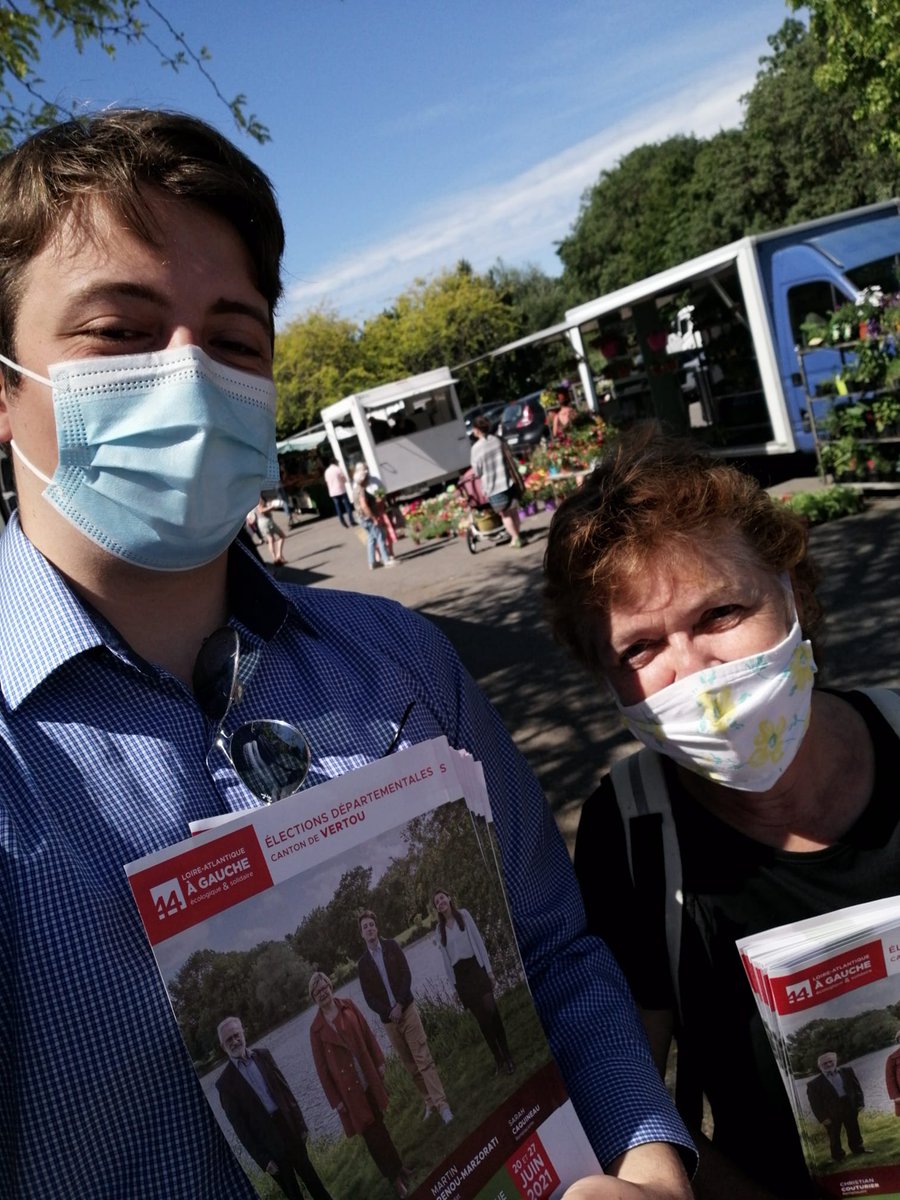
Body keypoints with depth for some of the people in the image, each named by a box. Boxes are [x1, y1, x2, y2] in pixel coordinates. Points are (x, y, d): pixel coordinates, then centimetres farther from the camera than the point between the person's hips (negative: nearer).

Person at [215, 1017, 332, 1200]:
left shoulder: (262, 1055, 0)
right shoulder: (225, 1082, -11)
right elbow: (239, 1126, -8)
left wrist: (300, 1123, 6)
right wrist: (262, 1159, -7)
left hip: (289, 1126, 3)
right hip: (268, 1141, -3)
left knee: (308, 1173, 17)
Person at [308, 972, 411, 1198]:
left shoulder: (348, 1005, -3)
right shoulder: (316, 1029, -11)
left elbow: (367, 1034, 4)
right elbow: (322, 1068, -6)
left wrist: (379, 1062, 2)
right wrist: (336, 1100, -5)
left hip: (369, 1079, 3)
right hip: (349, 1089, -3)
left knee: (379, 1123, 19)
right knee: (371, 1132, 6)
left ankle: (397, 1167, 37)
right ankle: (394, 1177, 22)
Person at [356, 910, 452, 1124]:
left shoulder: (392, 946, 2)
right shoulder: (363, 963, 3)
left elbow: (406, 975, -4)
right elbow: (368, 997, 1)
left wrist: (399, 1005, -13)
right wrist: (388, 1012, -12)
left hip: (407, 1009, -2)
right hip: (388, 1020, 2)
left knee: (423, 1058, -8)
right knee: (409, 1065, 6)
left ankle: (442, 1104, -9)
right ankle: (429, 1102, 18)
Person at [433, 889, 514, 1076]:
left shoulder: (463, 914, 3)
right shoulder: (440, 928, 9)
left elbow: (478, 940, -1)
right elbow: (445, 958, 11)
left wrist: (488, 968, -6)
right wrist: (453, 985, 8)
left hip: (475, 967, -2)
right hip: (459, 974, 2)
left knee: (491, 1011, -9)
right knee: (481, 1018, 3)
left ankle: (507, 1056, -2)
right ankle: (498, 1059, 12)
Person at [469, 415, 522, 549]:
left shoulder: (476, 447, -13)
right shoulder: (497, 440, -3)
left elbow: (477, 471, -8)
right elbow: (509, 457, 6)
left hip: (492, 487, -3)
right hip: (507, 482, 3)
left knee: (505, 514, 11)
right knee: (513, 510, 19)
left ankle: (515, 538, 6)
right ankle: (517, 536, 21)